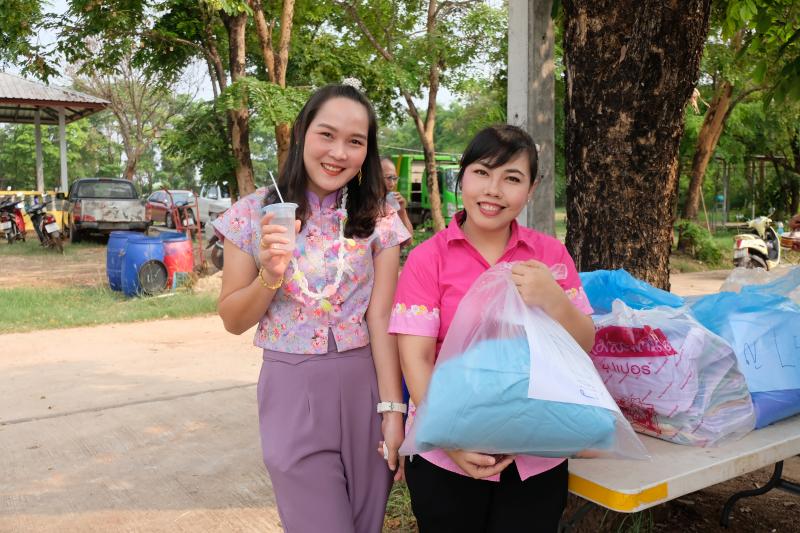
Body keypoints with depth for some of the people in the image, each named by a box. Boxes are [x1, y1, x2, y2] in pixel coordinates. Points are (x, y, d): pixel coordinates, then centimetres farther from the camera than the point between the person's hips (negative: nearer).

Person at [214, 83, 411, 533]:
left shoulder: (379, 220, -2)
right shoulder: (254, 214, -3)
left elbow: (381, 317, -6)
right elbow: (234, 321, 1)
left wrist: (393, 410, -11)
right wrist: (270, 276, -18)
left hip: (366, 387, 1)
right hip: (293, 393, -1)